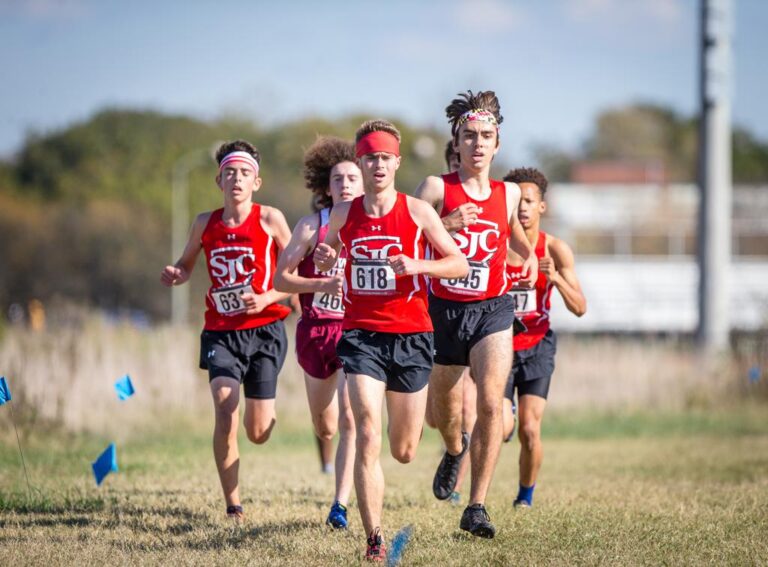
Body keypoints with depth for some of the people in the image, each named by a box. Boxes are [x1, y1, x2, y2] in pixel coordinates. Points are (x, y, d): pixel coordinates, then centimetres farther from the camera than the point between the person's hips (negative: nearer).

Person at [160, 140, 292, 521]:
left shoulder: (270, 219, -3)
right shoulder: (205, 224, 5)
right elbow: (186, 265, 21)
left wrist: (267, 298, -14)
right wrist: (175, 275, -2)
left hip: (264, 329, -1)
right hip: (221, 331, 1)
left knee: (259, 433, 1)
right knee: (224, 415, -18)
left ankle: (261, 412, 42)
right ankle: (233, 508, -9)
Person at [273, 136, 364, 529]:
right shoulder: (313, 226, -3)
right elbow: (281, 278, -2)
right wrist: (324, 284, -17)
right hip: (316, 331, 2)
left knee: (350, 420, -19)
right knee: (325, 431, 15)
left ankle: (341, 505, -17)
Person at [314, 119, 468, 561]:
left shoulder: (418, 211, -2)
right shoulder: (343, 214, 5)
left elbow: (461, 265, 1)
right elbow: (330, 255, 24)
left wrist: (419, 265, -17)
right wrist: (325, 259, 0)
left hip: (411, 336, 0)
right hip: (361, 335, 0)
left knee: (404, 452, 10)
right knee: (368, 439, -15)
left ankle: (415, 416, 49)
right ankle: (375, 540, -15)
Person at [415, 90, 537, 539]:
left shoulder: (508, 193, 6)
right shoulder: (437, 189, -4)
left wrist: (530, 255, 9)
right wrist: (446, 225, -24)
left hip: (492, 312, 0)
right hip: (444, 311, 0)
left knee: (491, 403, -19)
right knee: (444, 412, 14)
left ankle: (477, 507, -16)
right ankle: (455, 450, 52)